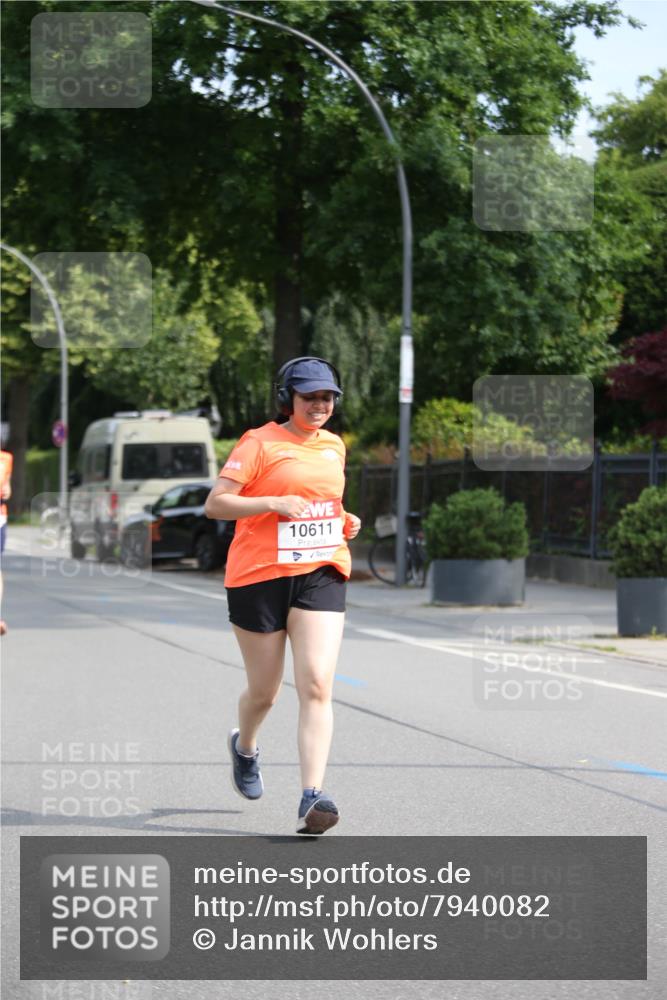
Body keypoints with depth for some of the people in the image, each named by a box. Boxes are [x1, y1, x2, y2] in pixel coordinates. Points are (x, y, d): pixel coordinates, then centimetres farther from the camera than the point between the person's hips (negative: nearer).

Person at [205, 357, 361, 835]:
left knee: (317, 684, -15)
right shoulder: (260, 443, -6)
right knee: (264, 692, 9)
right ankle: (245, 746, 45)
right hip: (259, 577, -3)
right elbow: (216, 503, -10)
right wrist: (274, 503, -22)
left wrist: (345, 522, 10)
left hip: (321, 576, 4)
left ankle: (312, 799, -20)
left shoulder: (334, 446, 14)